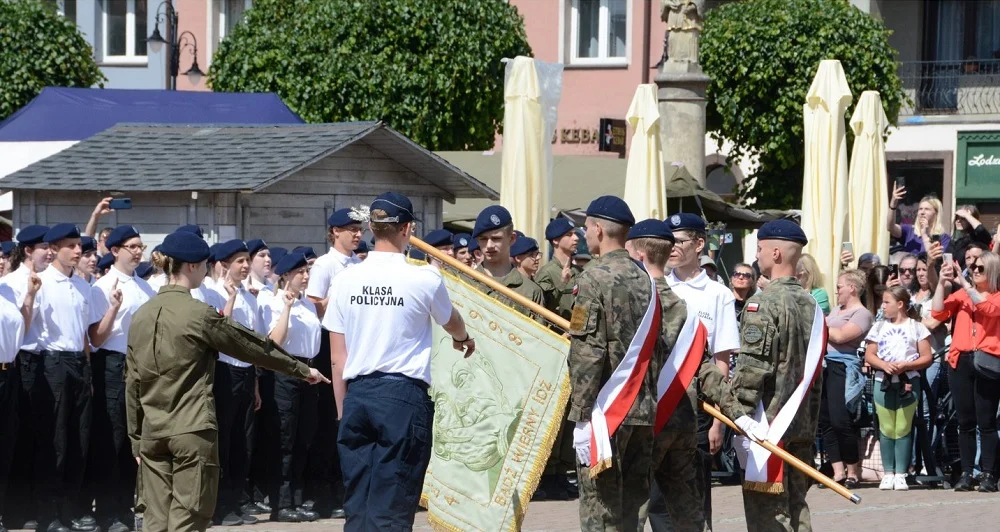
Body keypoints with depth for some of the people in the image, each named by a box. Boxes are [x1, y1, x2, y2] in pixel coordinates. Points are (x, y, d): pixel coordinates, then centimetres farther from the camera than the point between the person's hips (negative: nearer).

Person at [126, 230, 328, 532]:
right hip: (192, 431, -6)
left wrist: (136, 438, 17)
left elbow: (132, 382, 11)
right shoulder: (200, 315, -10)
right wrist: (302, 369, 11)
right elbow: (253, 347, -1)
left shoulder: (141, 316, 7)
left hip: (152, 432, 6)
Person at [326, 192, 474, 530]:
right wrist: (464, 339, 41)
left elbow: (338, 358, 6)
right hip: (404, 394, -4)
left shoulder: (346, 279, 3)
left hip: (357, 394, 4)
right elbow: (452, 324, 18)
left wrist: (342, 412, 15)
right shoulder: (424, 279, -5)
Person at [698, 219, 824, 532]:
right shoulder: (810, 304, 12)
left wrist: (737, 412, -9)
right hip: (801, 428, 8)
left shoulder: (764, 303, -14)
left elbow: (752, 369, -19)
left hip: (767, 425, -8)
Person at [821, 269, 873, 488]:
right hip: (824, 365, 9)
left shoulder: (862, 314, -5)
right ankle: (838, 472, 7)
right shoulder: (837, 310, 22)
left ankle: (852, 473, 0)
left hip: (843, 369, -9)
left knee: (840, 421, -11)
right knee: (825, 421, 4)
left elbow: (841, 336, -15)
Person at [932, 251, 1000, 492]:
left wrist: (964, 284, -15)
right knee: (965, 422, 5)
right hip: (960, 362, 4)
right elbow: (938, 313, 7)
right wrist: (942, 283, -2)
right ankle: (966, 474, 7)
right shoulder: (962, 294, 16)